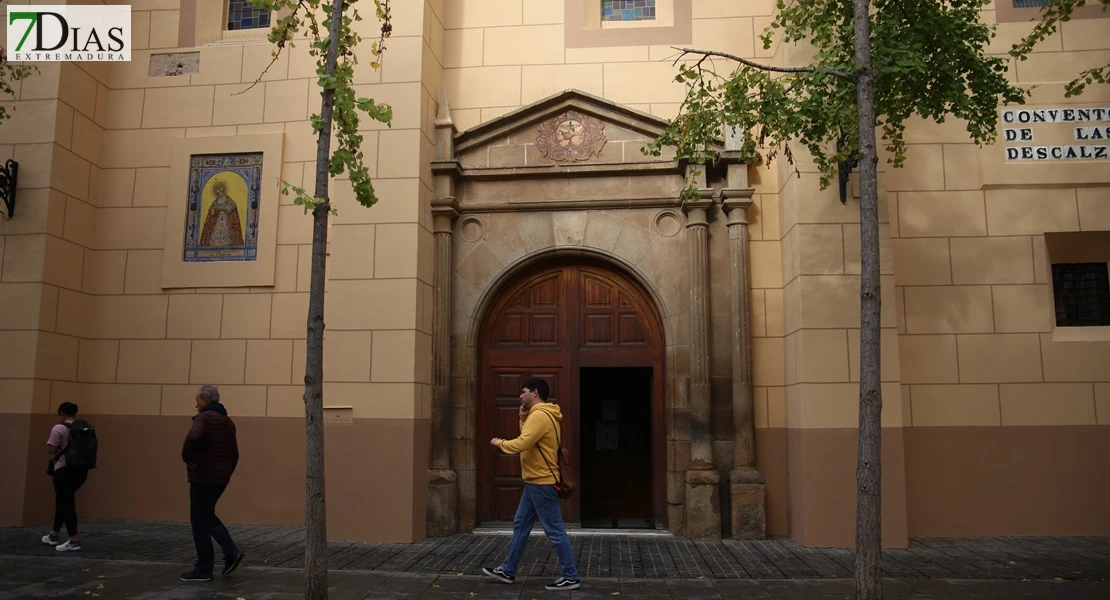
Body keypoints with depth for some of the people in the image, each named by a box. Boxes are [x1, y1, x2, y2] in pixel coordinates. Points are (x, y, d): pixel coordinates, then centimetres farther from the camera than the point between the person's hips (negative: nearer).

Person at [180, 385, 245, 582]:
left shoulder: (204, 418, -13)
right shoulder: (228, 421, 14)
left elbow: (193, 438, -33)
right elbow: (234, 454, 18)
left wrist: (187, 459, -17)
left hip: (204, 477, -8)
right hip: (220, 478, 8)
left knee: (200, 522, 3)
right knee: (207, 516, 21)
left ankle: (203, 569, 9)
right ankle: (231, 552, 9)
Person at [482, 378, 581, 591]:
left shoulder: (540, 415, -21)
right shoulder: (539, 415, 14)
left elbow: (521, 444, -27)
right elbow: (527, 438, 14)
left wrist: (498, 442, -10)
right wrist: (523, 416, 7)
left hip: (542, 482, -11)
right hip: (535, 481, 11)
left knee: (554, 530, -4)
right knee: (521, 525, 16)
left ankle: (571, 577, 4)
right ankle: (508, 571, 25)